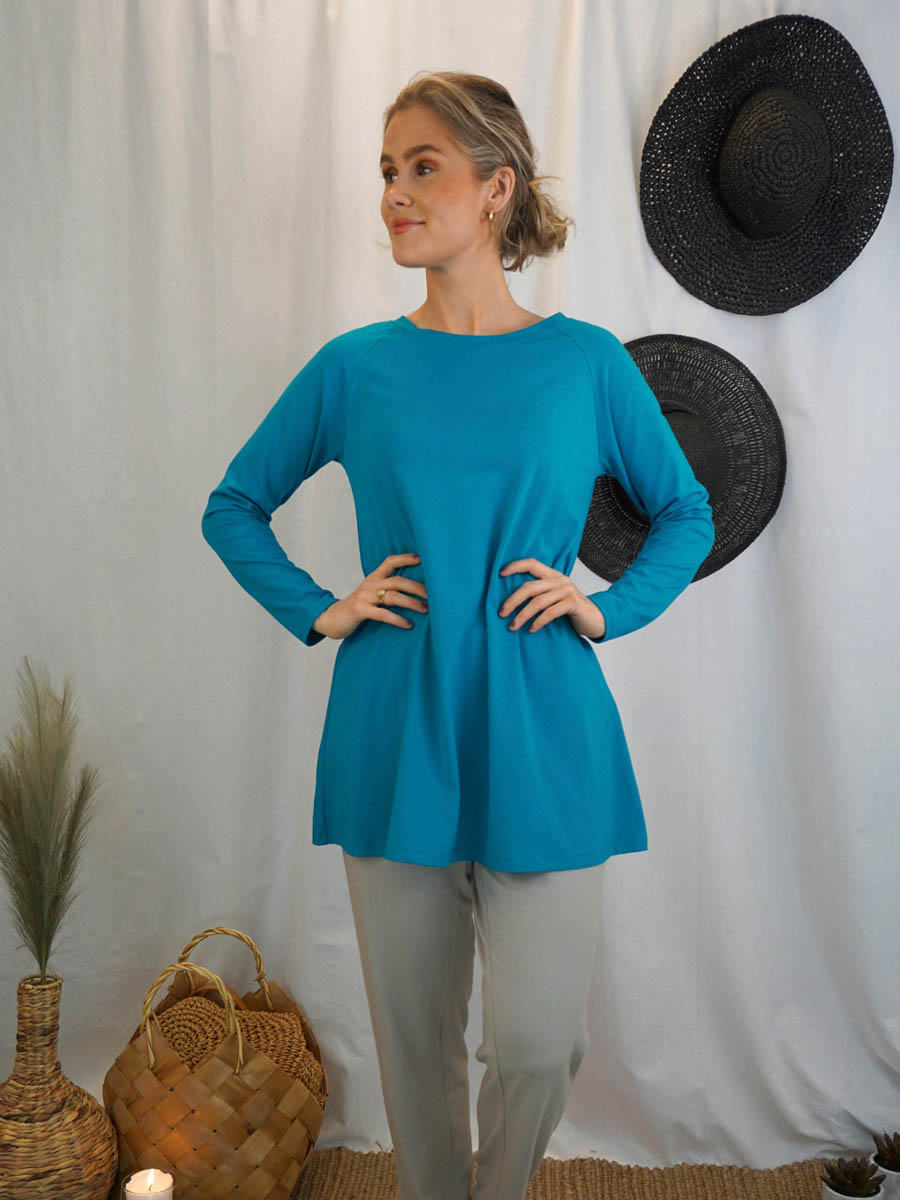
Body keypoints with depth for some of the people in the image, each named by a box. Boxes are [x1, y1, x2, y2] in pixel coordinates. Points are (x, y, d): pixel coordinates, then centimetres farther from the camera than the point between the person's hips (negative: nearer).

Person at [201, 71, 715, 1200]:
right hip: (394, 738, 1)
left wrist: (607, 607, -2)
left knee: (539, 1041, 3)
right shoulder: (353, 367, 2)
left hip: (539, 738, -1)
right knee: (415, 1035, 13)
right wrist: (317, 609, 0)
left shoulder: (587, 362, 1)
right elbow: (232, 508, 14)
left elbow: (686, 514, 13)